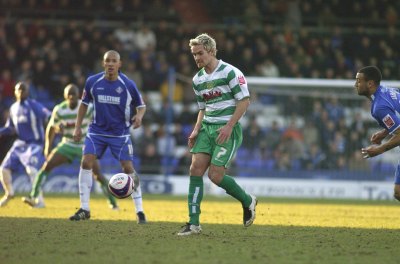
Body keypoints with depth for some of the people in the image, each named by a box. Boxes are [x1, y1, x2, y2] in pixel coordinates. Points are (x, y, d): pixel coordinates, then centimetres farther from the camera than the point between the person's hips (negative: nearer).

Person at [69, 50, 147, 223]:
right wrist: (78, 127, 4)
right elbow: (84, 104, 10)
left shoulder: (128, 85, -9)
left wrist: (139, 116, -21)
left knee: (128, 168, -7)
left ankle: (140, 211, 4)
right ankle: (84, 209, -4)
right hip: (97, 131, 2)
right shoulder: (92, 82, -5)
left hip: (120, 133, -2)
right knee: (86, 162, -13)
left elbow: (141, 106, 2)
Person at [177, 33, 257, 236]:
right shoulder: (197, 80, 12)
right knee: (196, 168, -9)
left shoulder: (229, 72, -10)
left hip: (227, 130, -7)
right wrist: (196, 130, 7)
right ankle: (194, 223, -7)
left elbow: (244, 100, -11)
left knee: (215, 175, -13)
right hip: (207, 128, 7)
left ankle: (248, 201, 14)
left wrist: (229, 126, -18)